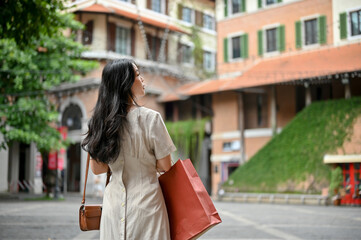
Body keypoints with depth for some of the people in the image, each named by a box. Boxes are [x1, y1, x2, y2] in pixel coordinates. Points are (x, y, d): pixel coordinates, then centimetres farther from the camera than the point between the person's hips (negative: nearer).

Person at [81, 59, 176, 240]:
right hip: (146, 201, -4)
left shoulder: (101, 120, 0)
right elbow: (165, 166, -7)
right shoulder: (150, 118, -13)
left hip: (114, 204, 5)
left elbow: (96, 168, 7)